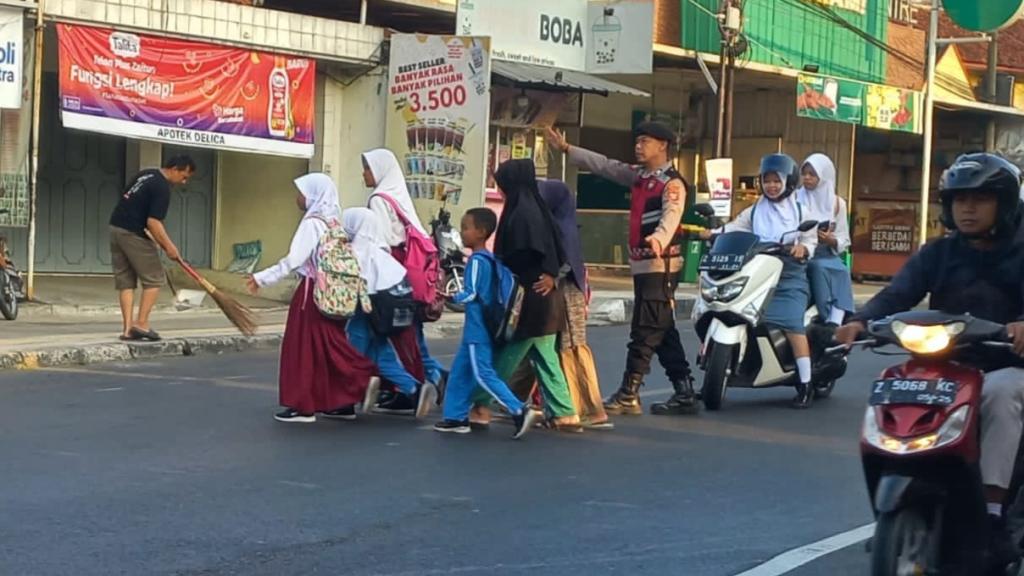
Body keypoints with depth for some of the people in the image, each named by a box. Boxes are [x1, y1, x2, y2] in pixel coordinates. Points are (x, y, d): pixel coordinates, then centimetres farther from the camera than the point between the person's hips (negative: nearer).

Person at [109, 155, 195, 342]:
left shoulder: (146, 174, 14)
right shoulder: (162, 188, -15)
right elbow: (153, 222, -22)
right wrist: (169, 246, -14)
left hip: (116, 228, 9)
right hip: (133, 234, -9)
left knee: (125, 281, 9)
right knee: (154, 279, 0)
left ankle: (128, 328, 6)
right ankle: (141, 323, -4)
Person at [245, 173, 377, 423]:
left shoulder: (312, 223, -13)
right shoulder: (332, 222, 10)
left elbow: (293, 260, -19)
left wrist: (261, 278, -15)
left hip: (313, 292, -8)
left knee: (304, 347, 0)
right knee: (332, 348, 11)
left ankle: (304, 405, 4)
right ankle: (343, 402, 13)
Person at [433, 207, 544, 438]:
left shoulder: (477, 260, -15)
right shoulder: (490, 259, 13)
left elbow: (472, 294, -18)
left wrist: (451, 297, -3)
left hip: (478, 330, -10)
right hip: (479, 330, 10)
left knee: (483, 374, -11)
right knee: (460, 372, 15)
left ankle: (520, 411, -16)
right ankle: (456, 417, 20)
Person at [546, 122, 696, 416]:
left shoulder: (672, 184, -13)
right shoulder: (639, 176, 14)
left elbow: (671, 216, -31)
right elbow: (605, 165, 22)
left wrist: (659, 239, -51)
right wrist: (567, 149, 21)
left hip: (661, 265, -9)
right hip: (642, 265, 9)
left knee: (645, 332, -7)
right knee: (663, 332, 10)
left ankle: (628, 396, -5)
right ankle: (684, 393, 14)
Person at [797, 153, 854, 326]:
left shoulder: (837, 203, 12)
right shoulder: (795, 199, 8)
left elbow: (844, 241, 11)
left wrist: (831, 240, -12)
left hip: (827, 256, 2)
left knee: (841, 273, -29)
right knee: (820, 269, -33)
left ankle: (835, 323, -40)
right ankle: (826, 319, -33)